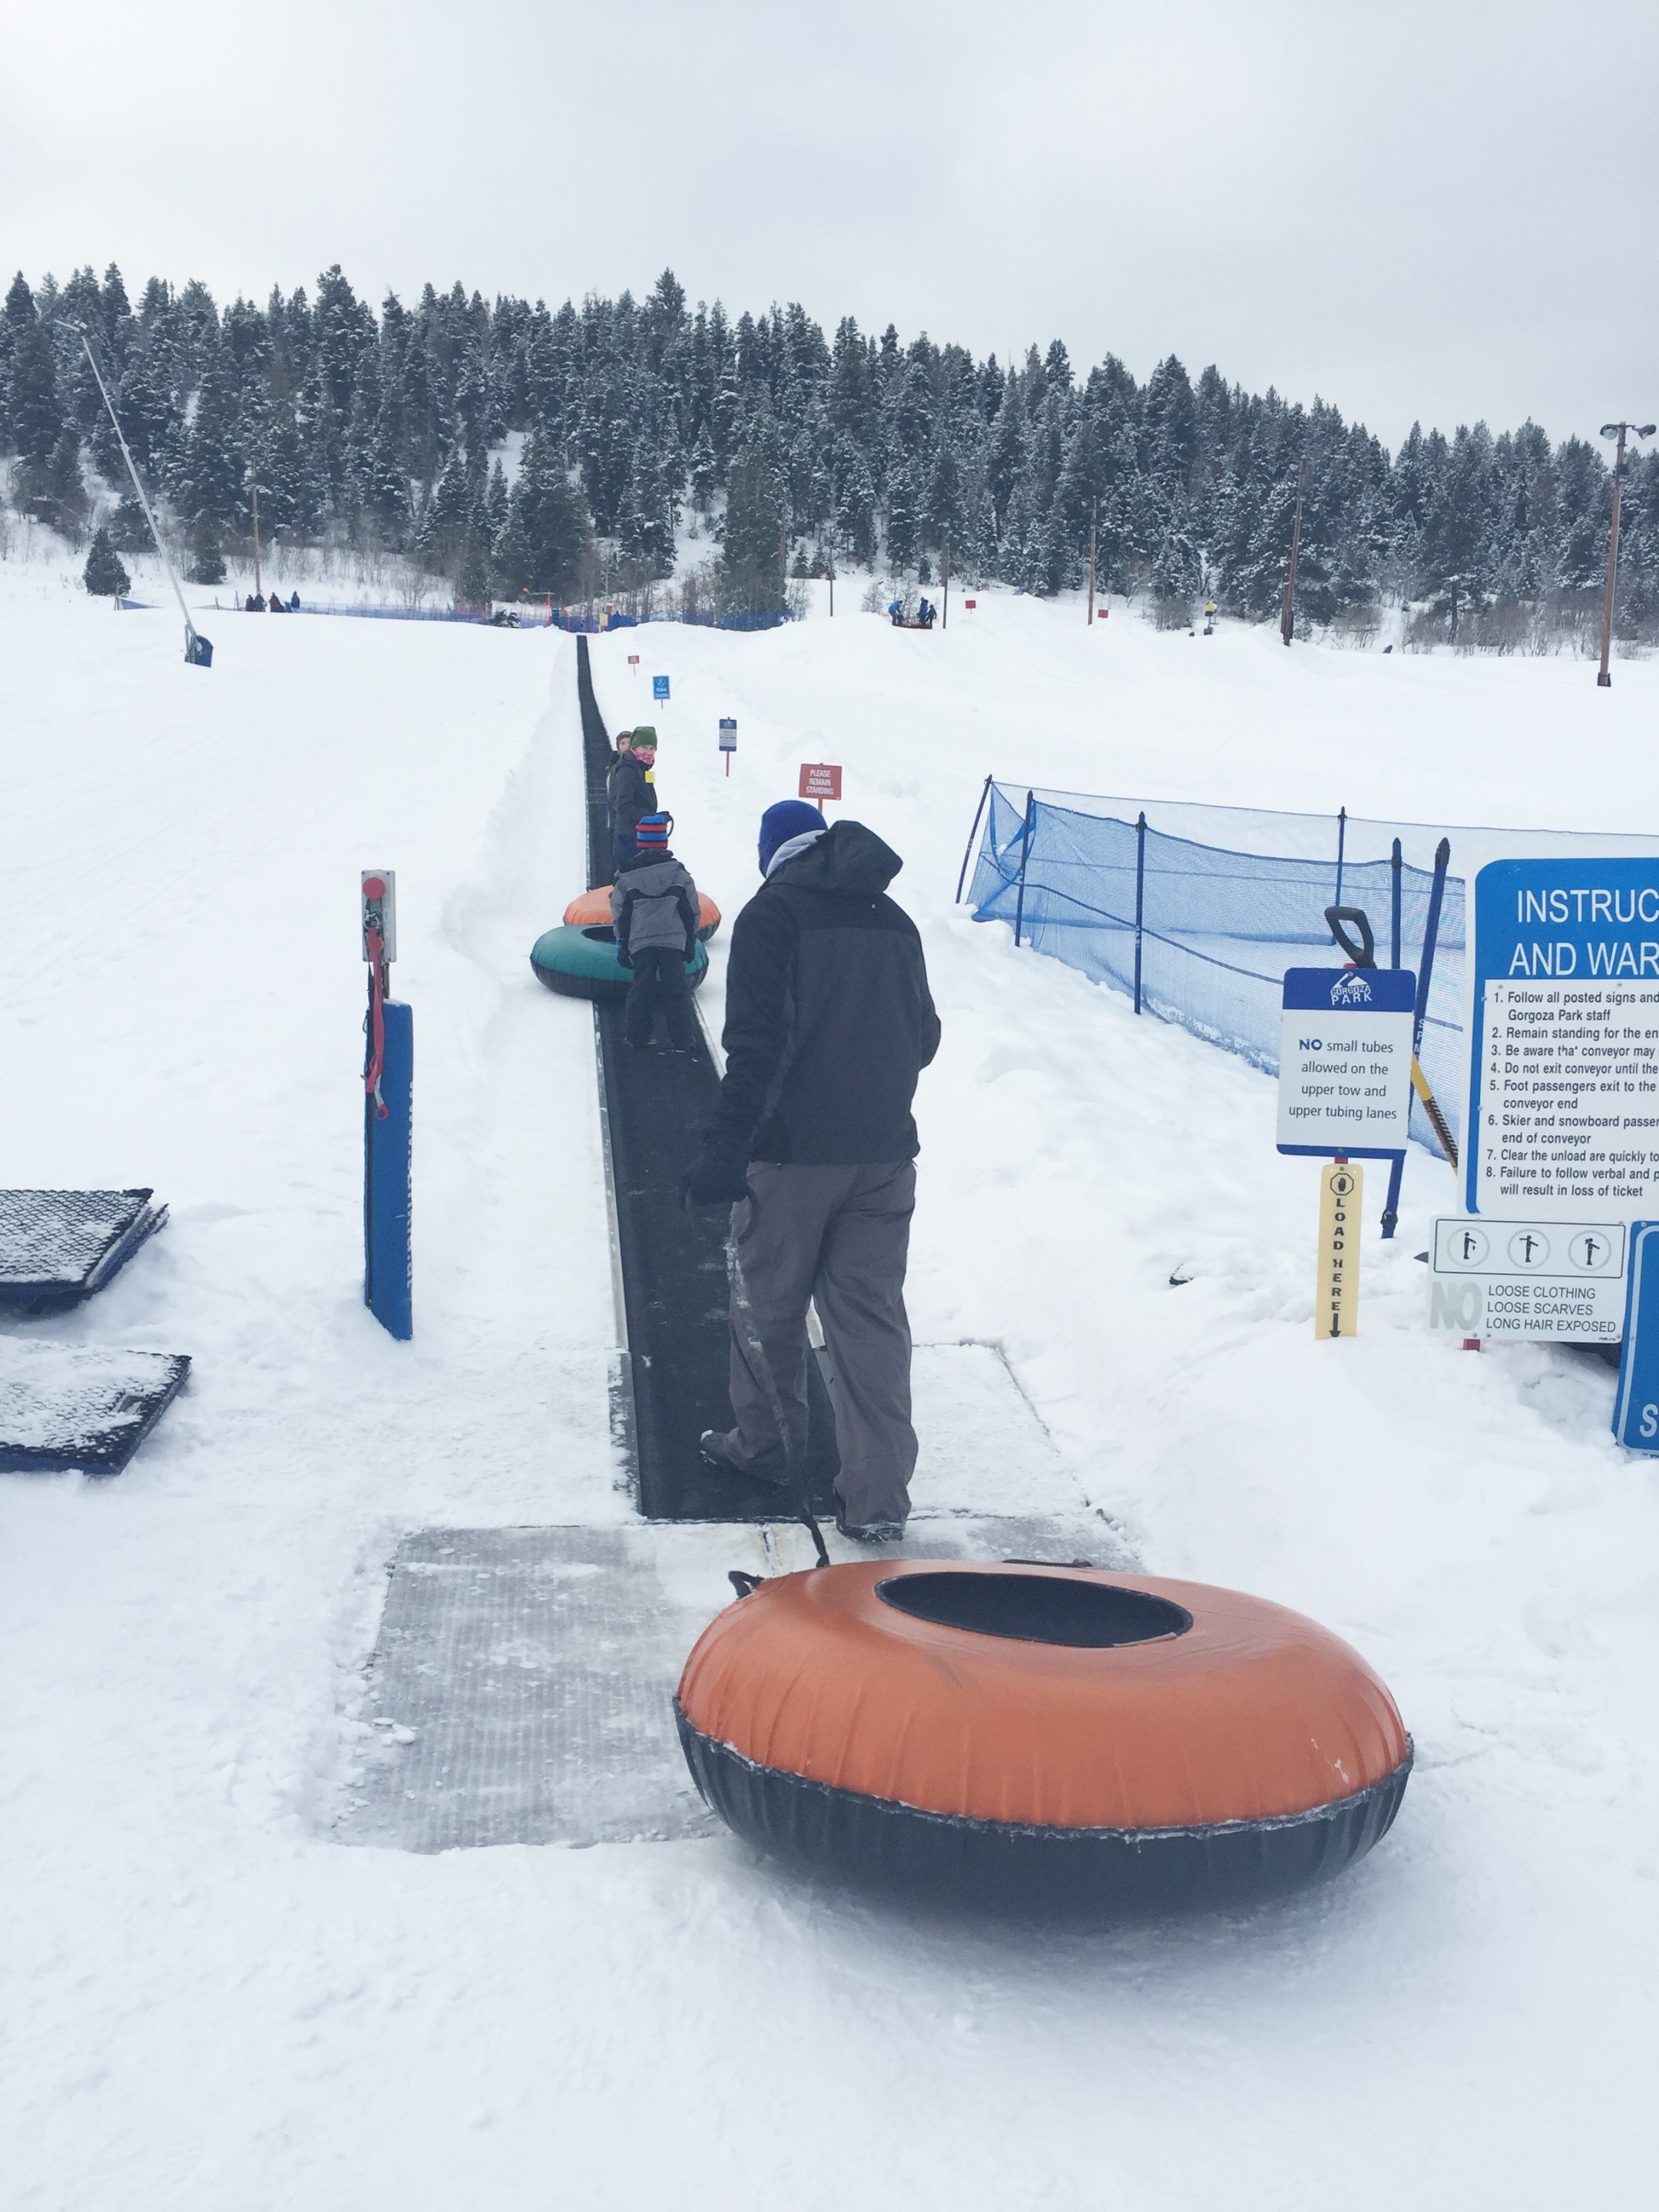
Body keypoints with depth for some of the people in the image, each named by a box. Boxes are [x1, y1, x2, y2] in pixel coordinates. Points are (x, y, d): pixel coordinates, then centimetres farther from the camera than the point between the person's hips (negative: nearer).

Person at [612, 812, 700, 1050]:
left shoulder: (625, 877, -2)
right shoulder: (680, 874, 1)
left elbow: (619, 915, 2)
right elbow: (692, 912, 5)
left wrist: (622, 944, 11)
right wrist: (691, 941, 15)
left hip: (640, 942, 0)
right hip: (674, 941, 0)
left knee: (641, 988, 10)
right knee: (676, 990, 3)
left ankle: (636, 1034, 13)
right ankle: (683, 1039, 2)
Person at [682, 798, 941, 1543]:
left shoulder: (773, 913, -7)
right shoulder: (894, 921, 10)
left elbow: (756, 1042, -17)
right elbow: (923, 1038, 16)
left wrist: (725, 1145, -18)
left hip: (792, 1152, -4)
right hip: (885, 1153, 5)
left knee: (770, 1301, 14)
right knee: (873, 1317, 5)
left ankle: (761, 1444, 32)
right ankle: (877, 1497, 2)